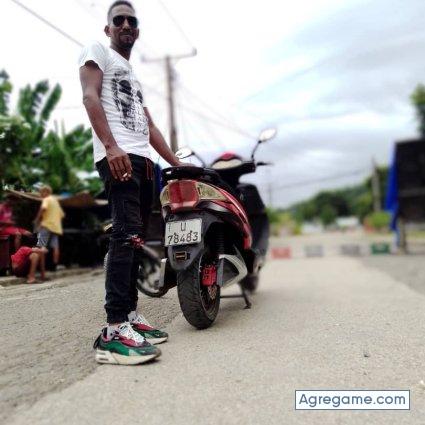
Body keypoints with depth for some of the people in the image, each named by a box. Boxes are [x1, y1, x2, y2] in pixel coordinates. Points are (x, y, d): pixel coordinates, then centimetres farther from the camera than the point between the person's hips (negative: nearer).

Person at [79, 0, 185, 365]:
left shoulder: (135, 77, 34)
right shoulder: (97, 51, 11)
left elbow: (150, 127, 29)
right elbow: (90, 97, -7)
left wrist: (178, 164, 20)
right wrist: (111, 146, -22)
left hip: (143, 161, 9)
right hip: (117, 157, -9)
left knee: (135, 239, 5)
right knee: (127, 235, -22)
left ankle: (131, 315, 9)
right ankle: (115, 330, -25)